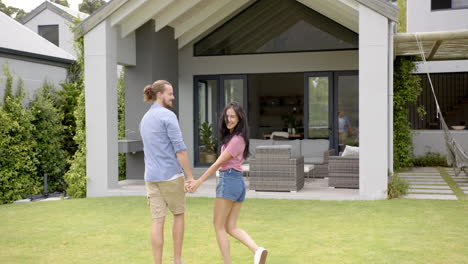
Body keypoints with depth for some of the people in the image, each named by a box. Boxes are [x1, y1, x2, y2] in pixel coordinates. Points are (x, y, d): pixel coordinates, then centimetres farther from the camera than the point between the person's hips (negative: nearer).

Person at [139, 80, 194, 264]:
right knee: (179, 214, 14)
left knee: (157, 221, 4)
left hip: (152, 176, 6)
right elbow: (179, 149, -17)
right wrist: (191, 177, -14)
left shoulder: (145, 120, 15)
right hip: (171, 175, -6)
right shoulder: (168, 116, -12)